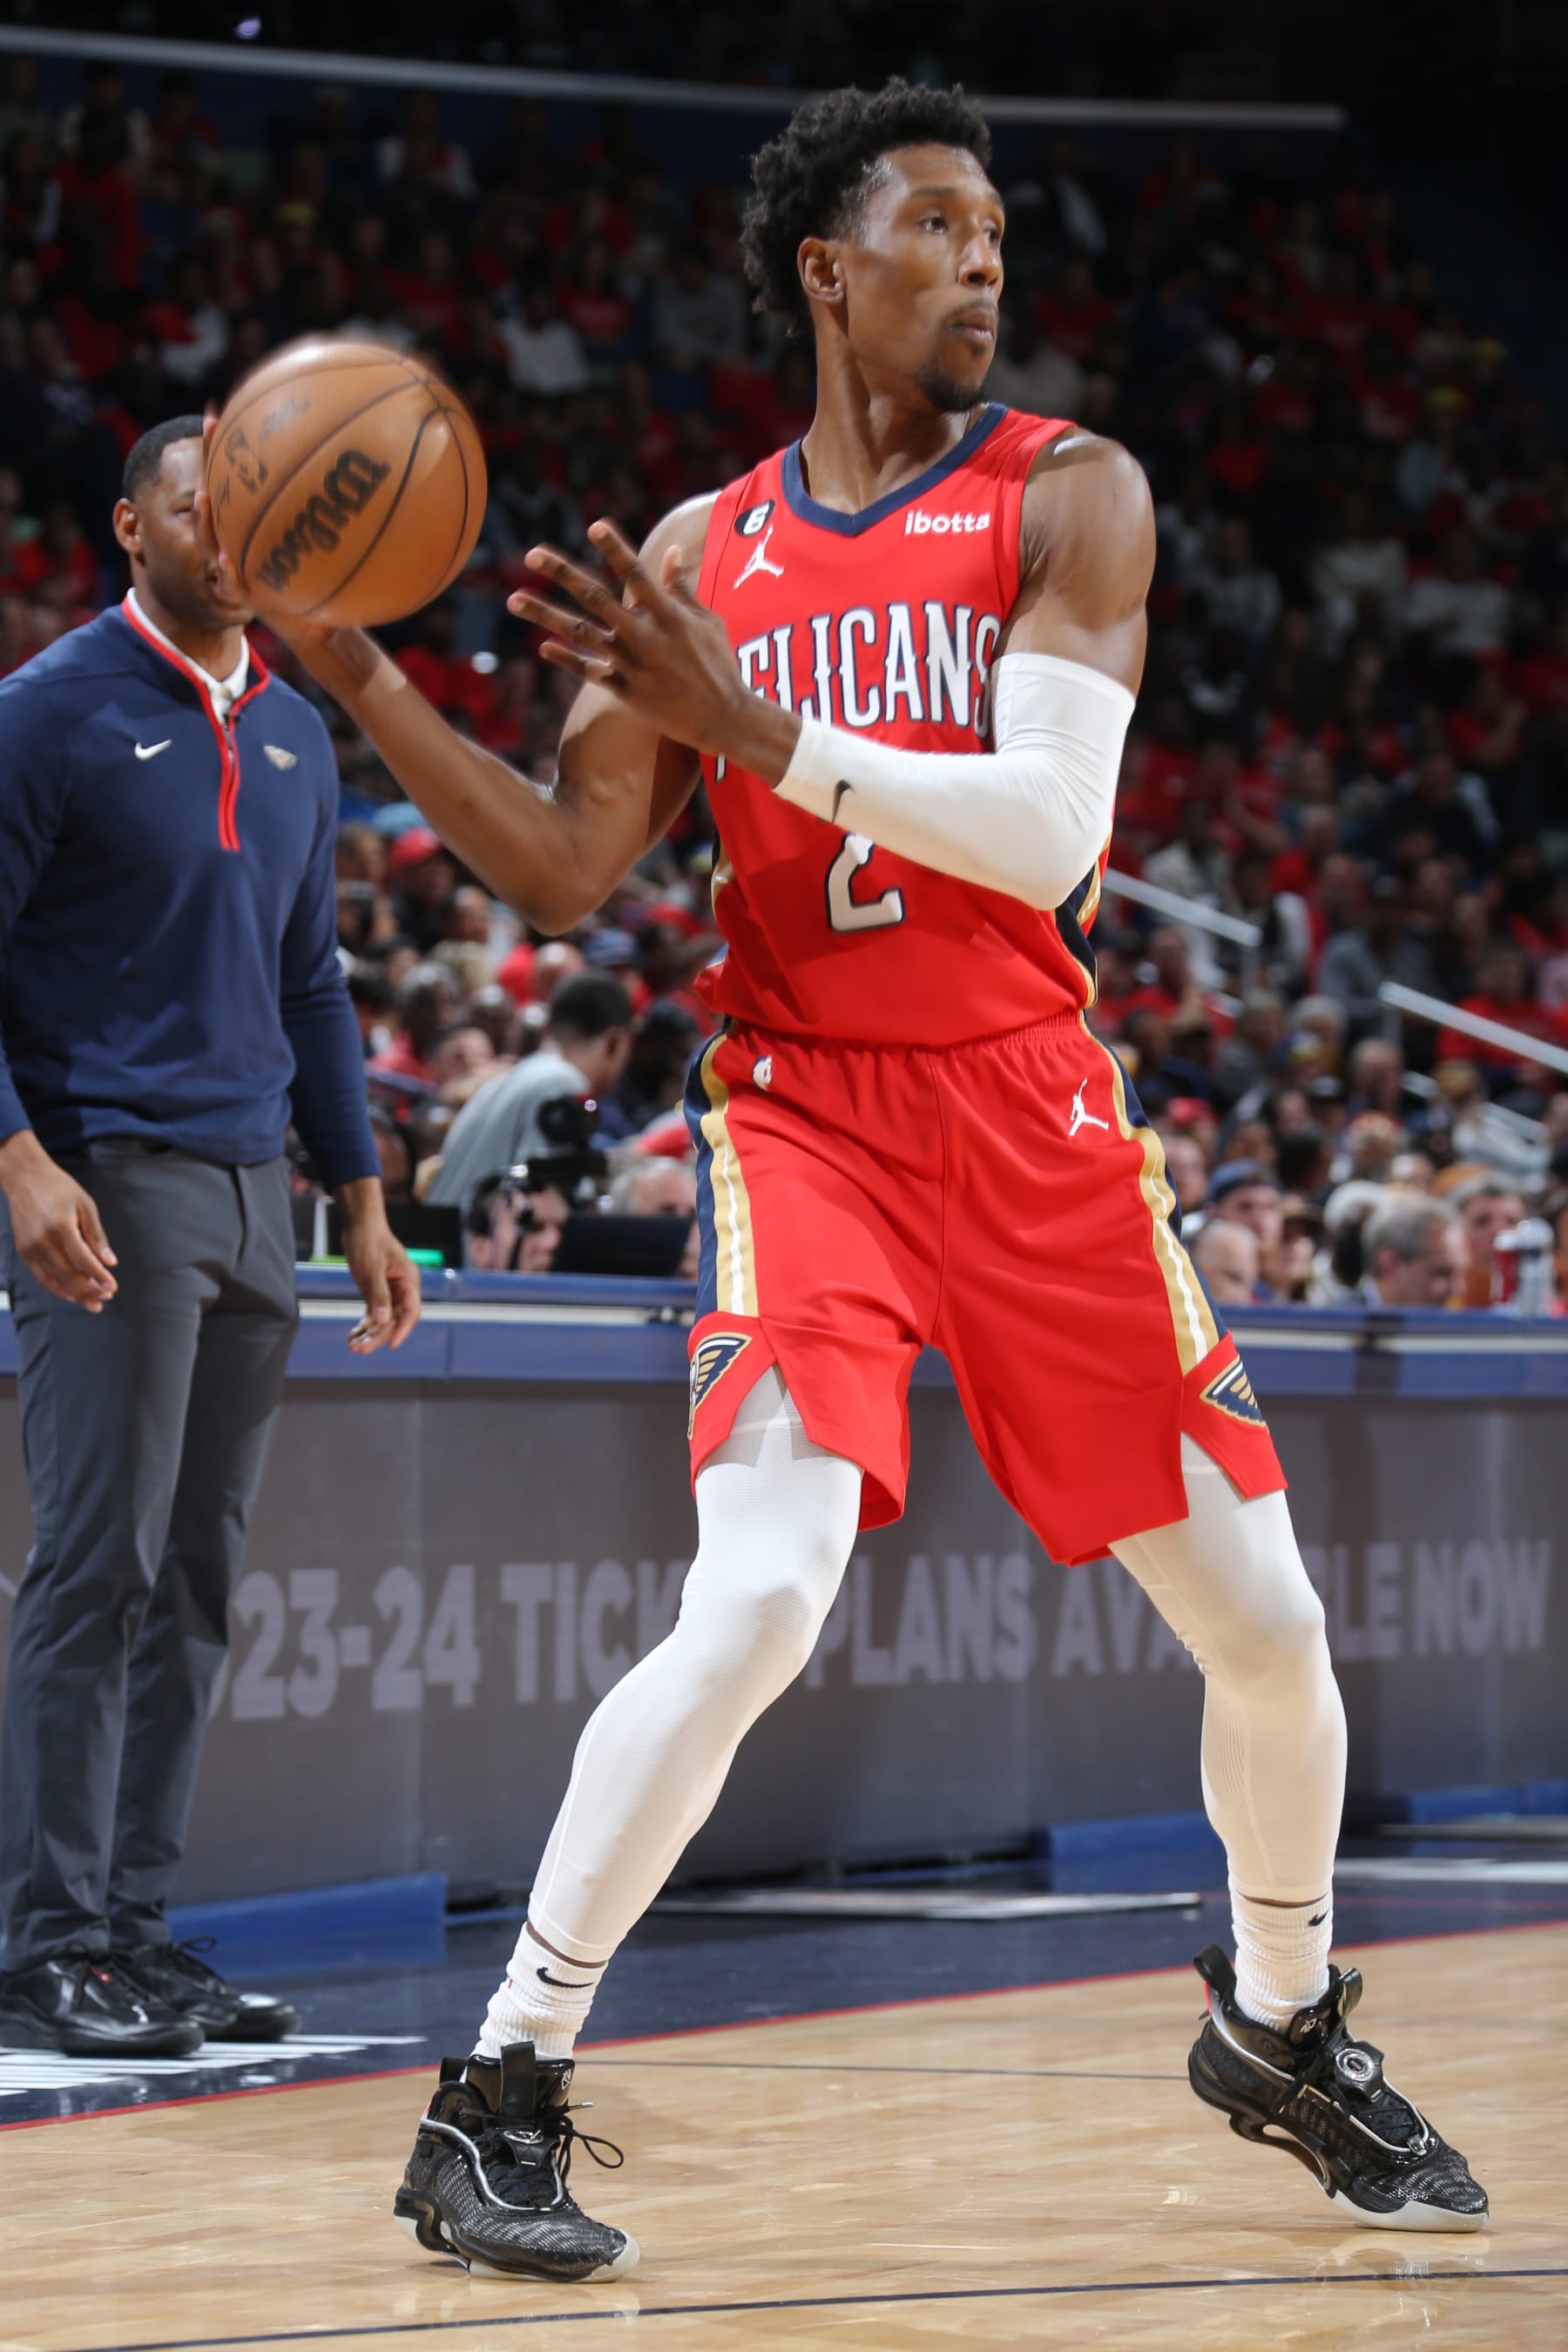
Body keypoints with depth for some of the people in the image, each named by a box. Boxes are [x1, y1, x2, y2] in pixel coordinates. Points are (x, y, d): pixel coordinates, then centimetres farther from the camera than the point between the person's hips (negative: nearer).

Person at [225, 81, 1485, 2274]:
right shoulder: (703, 555, 5)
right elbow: (564, 875, 4)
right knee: (758, 1602, -22)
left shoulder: (1067, 495, -2)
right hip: (805, 1106, -1)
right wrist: (360, 682, -8)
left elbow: (1045, 824, -17)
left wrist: (759, 728, -27)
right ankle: (496, 2100, -14)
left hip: (1034, 1104, 1)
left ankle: (1283, 2029, 34)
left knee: (1263, 1618, 7)